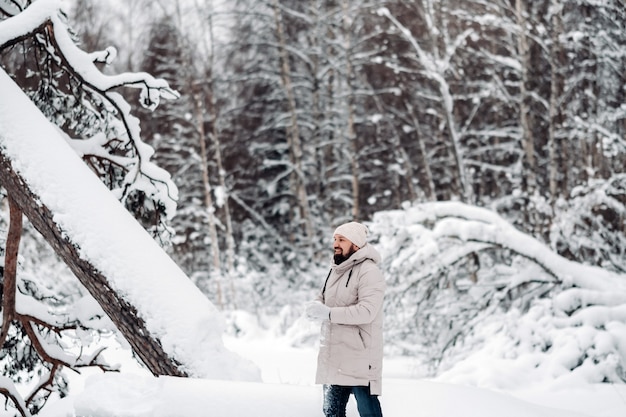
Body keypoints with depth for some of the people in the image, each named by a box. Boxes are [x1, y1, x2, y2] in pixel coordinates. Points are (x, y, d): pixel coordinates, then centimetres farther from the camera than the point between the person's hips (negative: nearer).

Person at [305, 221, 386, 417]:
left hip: (360, 356, -9)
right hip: (333, 357, 9)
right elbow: (324, 297, 20)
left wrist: (329, 313, -25)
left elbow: (367, 311, -23)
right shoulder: (336, 270, 15)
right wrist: (315, 307, -5)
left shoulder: (369, 272, -14)